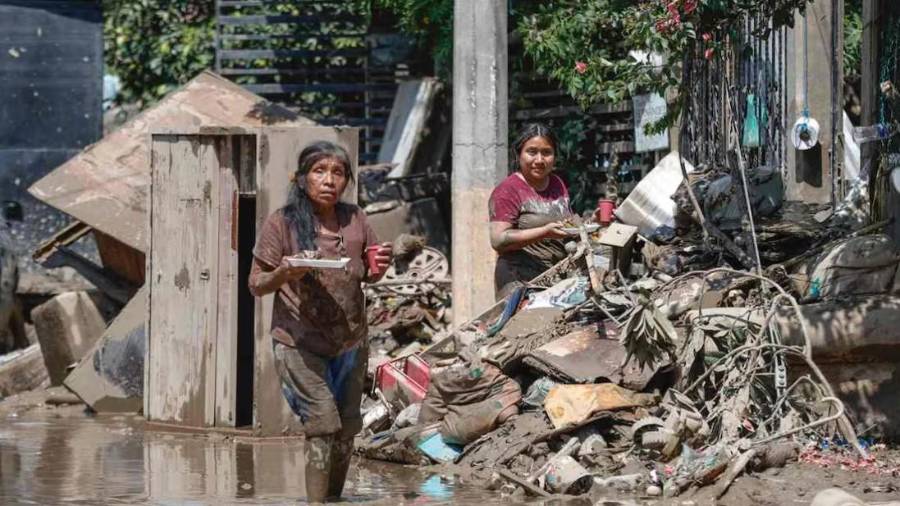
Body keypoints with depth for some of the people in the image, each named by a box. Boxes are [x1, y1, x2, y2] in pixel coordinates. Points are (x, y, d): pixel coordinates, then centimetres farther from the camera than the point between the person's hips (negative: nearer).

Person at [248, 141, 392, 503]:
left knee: (346, 430, 10)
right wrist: (283, 274, -27)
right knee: (323, 424, -15)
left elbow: (368, 275, 17)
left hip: (350, 342, 5)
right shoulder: (282, 223, -9)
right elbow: (256, 285, -5)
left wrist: (378, 268, -7)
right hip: (300, 343, -5)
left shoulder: (355, 219, 3)